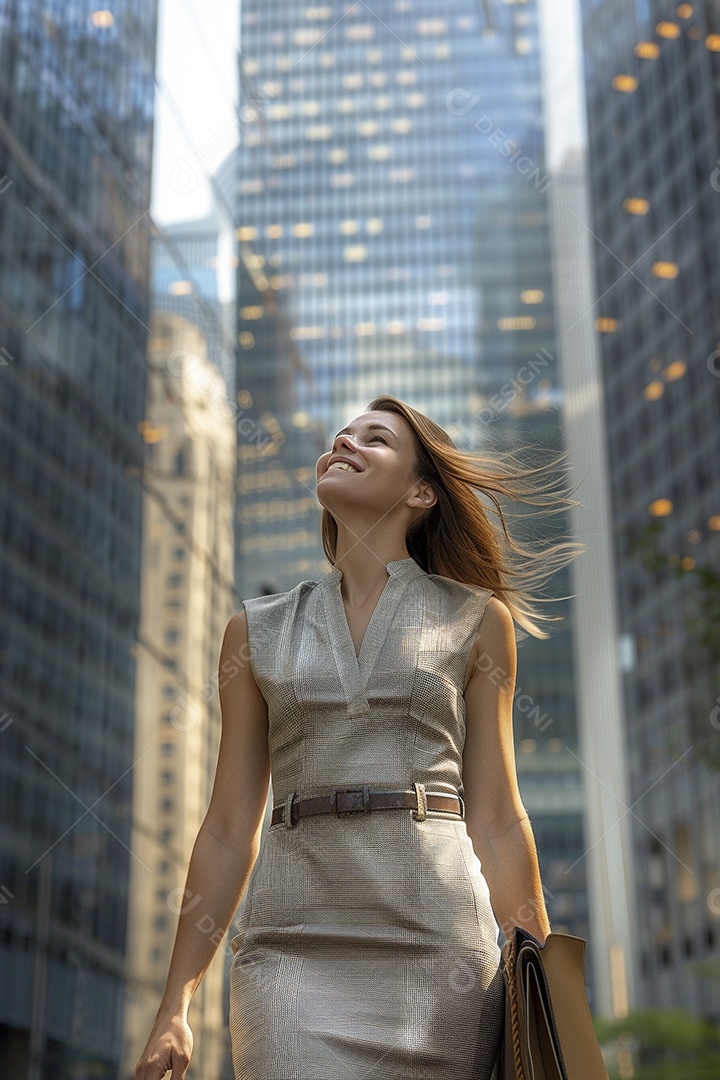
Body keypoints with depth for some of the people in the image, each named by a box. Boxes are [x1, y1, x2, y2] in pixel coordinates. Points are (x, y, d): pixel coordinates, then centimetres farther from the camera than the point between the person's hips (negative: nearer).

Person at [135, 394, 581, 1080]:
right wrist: (175, 1005, 8)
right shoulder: (258, 631, 12)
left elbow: (496, 822, 8)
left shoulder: (477, 619, 8)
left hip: (438, 945, 0)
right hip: (293, 942, 1)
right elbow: (229, 831, 12)